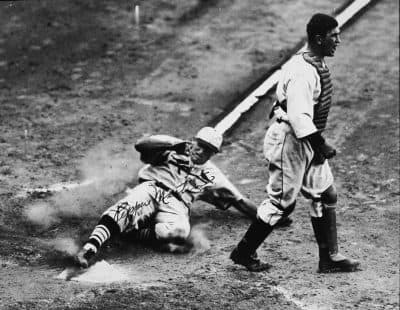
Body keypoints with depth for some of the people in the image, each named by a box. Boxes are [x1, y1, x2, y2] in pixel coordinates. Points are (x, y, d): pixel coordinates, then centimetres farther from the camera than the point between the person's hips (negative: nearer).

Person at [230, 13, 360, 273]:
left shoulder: (318, 64, 6)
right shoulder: (302, 73, -26)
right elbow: (299, 116, -33)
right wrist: (321, 146, -33)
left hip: (308, 140, 10)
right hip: (289, 142, -10)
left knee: (326, 196, 11)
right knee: (282, 202, 0)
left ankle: (330, 258, 19)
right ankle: (243, 252, 15)